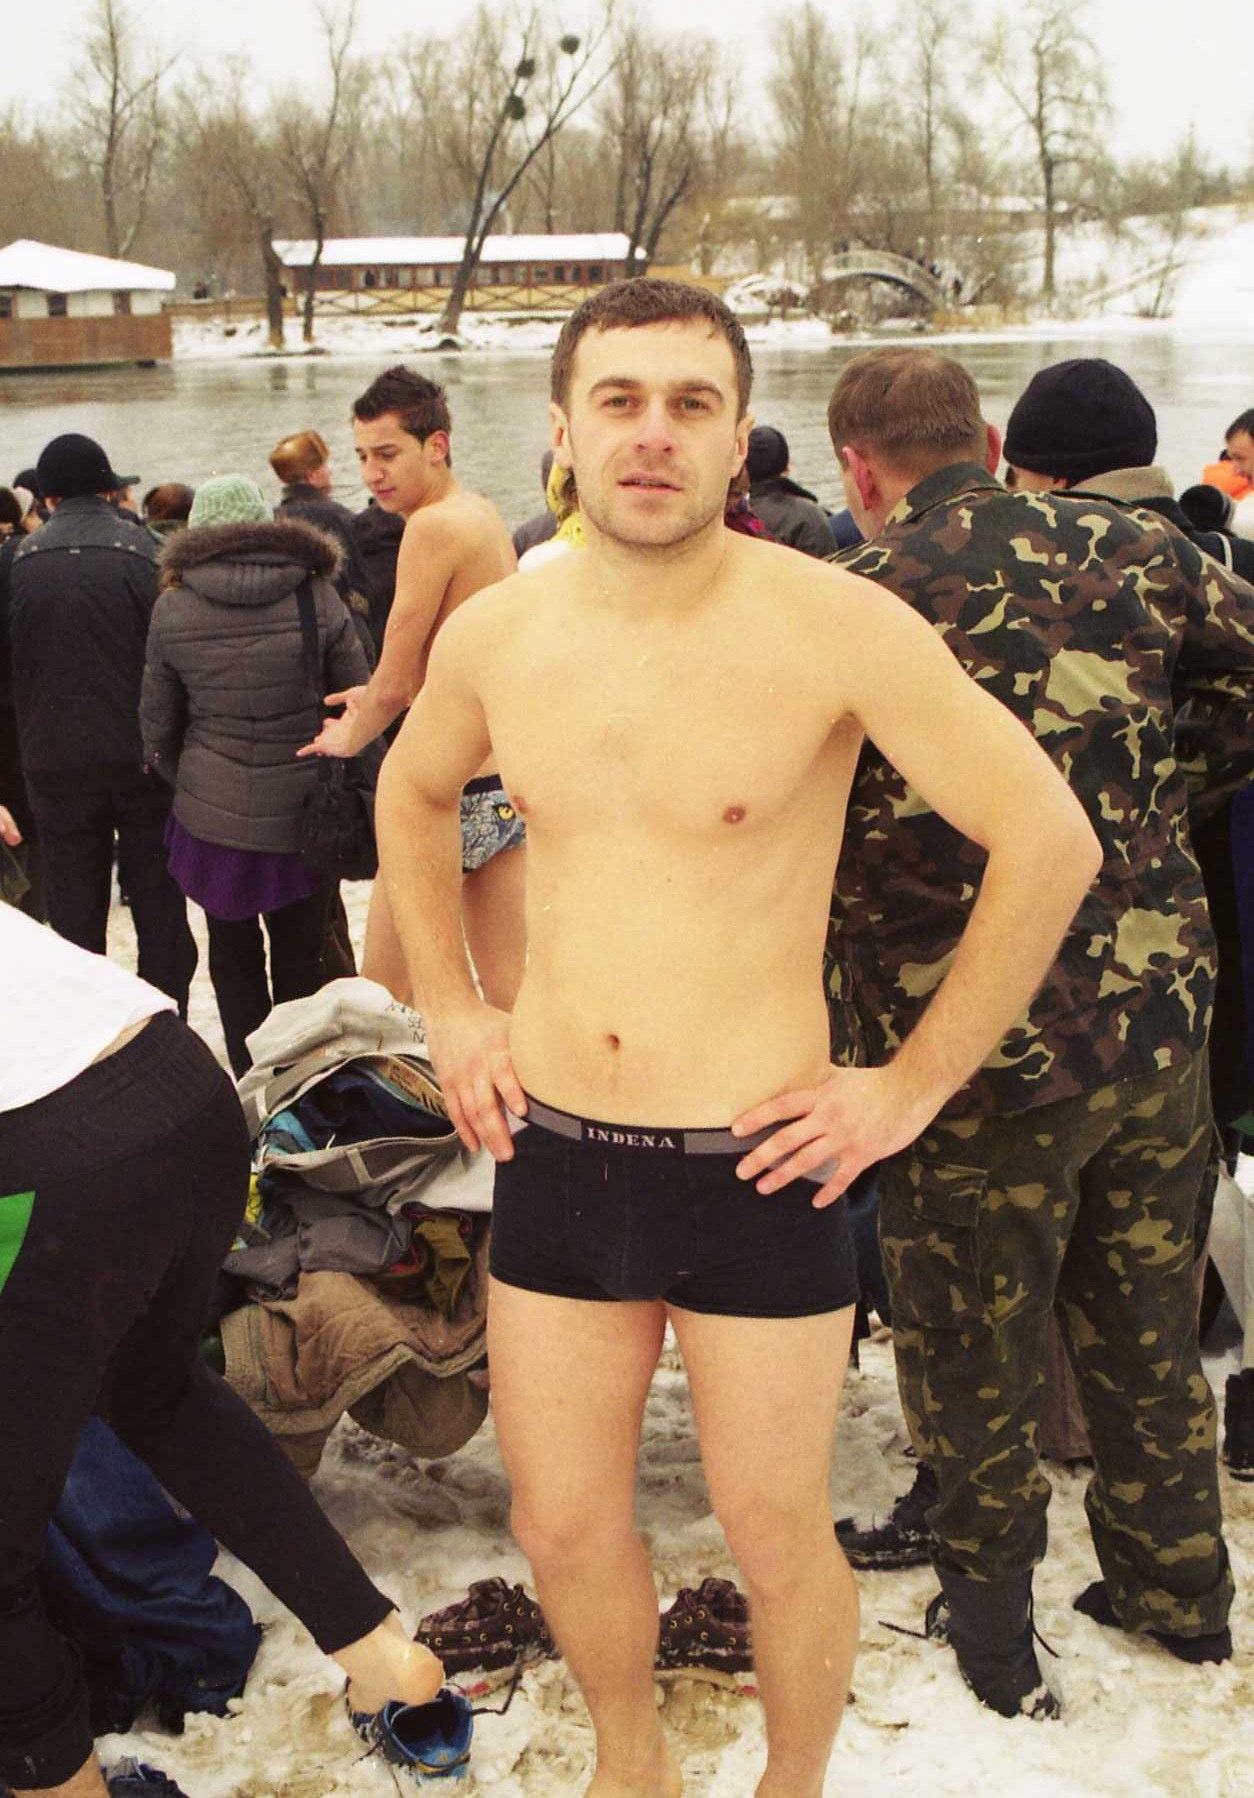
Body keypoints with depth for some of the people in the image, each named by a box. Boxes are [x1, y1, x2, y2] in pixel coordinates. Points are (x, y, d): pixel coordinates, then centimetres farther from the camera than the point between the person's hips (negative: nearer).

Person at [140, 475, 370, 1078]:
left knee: (233, 954, 18)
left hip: (212, 817, 0)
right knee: (299, 962, 13)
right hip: (303, 817, 0)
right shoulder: (317, 596, -5)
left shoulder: (173, 609, -4)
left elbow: (157, 724, 4)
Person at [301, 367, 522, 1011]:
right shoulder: (486, 514, 10)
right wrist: (380, 696, 26)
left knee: (382, 996, 3)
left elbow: (395, 683, -11)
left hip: (455, 789, -9)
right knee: (507, 986, 13)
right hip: (511, 781, 9)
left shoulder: (434, 525, -16)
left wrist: (349, 738, 8)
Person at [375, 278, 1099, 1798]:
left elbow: (1049, 841, -11)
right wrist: (449, 1009, 13)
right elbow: (412, 794, 21)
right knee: (562, 1527, 16)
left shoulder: (831, 625, -15)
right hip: (553, 1151, 4)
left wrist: (916, 1083, -9)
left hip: (755, 1162, -4)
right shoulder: (493, 634, -1)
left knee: (775, 1535, 12)